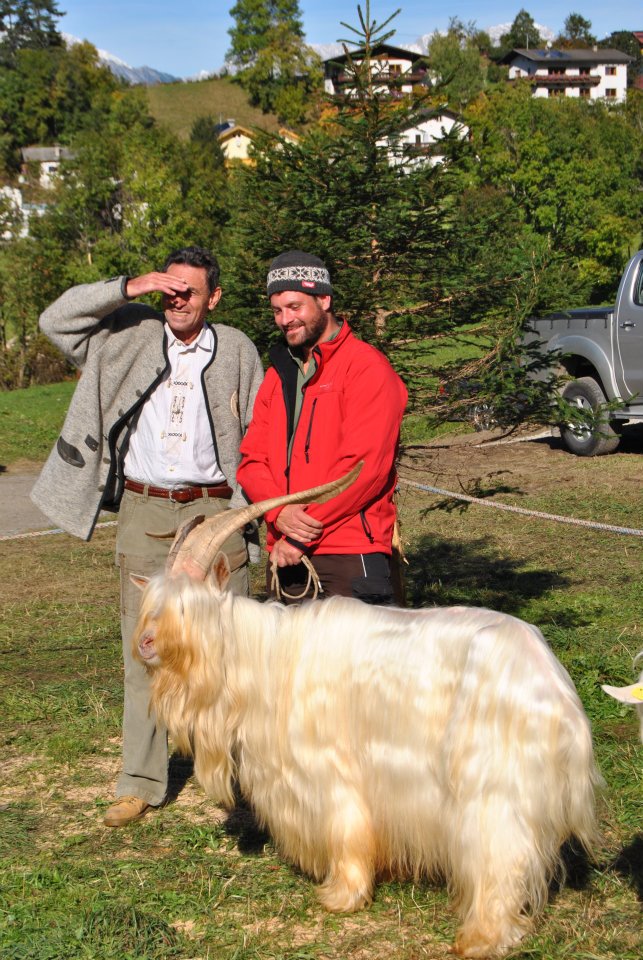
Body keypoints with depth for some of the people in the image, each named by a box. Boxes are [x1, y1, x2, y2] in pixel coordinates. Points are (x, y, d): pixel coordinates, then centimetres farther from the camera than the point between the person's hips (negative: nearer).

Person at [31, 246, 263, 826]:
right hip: (144, 512, 1)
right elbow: (56, 321, -2)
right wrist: (129, 288, -10)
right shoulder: (132, 335, 6)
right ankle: (141, 783, 13)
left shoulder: (236, 351, 6)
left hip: (215, 512, -1)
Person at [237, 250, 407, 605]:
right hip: (285, 559, 6)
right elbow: (251, 459, 13)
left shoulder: (367, 368, -4)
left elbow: (365, 466, -14)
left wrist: (302, 536, -14)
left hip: (349, 556, -6)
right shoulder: (279, 373, 19)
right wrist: (280, 512, -9)